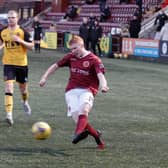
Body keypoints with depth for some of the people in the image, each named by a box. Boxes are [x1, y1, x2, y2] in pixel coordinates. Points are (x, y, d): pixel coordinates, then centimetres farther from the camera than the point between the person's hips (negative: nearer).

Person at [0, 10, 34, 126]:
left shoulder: (23, 32, -7)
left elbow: (31, 46, -9)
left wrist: (20, 40, -22)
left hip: (22, 64, -1)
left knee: (23, 87, 16)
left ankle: (25, 102, 51)